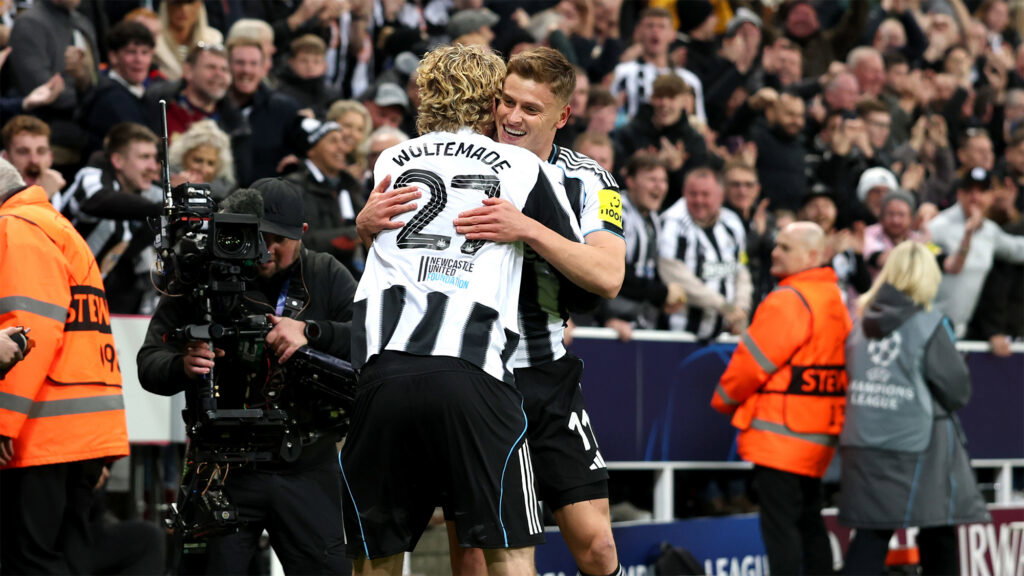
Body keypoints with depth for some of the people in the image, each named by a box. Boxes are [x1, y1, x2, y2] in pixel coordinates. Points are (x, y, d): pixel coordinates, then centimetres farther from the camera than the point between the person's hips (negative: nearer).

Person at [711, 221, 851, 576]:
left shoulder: (788, 302, -15)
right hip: (819, 437, 9)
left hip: (780, 436, -9)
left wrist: (724, 400, 4)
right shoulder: (836, 301, 13)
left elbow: (752, 361, -13)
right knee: (809, 523, 15)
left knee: (779, 524, -8)